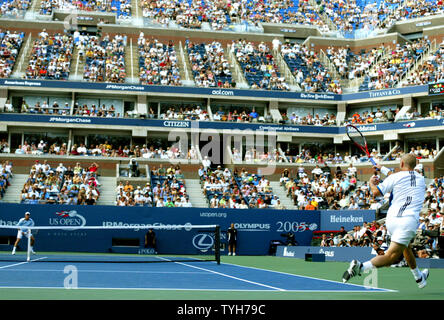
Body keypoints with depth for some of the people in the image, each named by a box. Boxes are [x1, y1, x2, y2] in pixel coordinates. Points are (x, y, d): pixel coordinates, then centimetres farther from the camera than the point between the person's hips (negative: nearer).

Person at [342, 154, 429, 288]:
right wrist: (383, 169, 40)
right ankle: (361, 266, -28)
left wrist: (371, 182, 20)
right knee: (391, 257, -8)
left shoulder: (395, 177, 4)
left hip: (391, 218, 3)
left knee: (406, 248, 25)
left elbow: (376, 192, -1)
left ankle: (419, 278, 41)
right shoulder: (421, 179, 14)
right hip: (408, 220, -3)